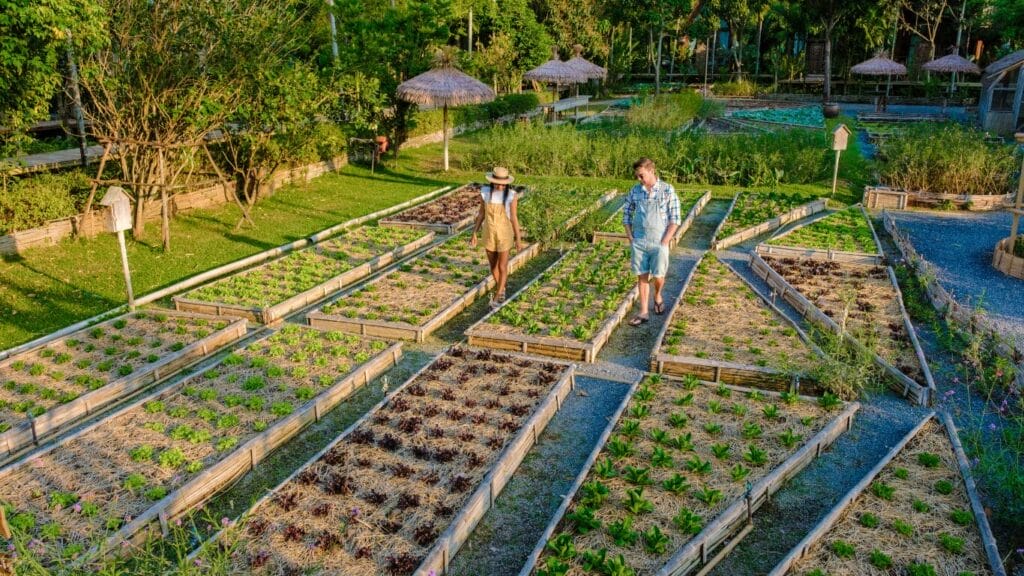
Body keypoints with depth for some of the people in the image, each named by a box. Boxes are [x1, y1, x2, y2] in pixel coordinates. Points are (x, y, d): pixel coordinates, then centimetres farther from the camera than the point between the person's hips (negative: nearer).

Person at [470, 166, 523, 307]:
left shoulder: (511, 196, -18)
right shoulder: (485, 192, -9)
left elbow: (514, 218, -11)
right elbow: (481, 214, 1)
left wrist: (518, 239, -6)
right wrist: (474, 233, 2)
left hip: (504, 234, -3)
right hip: (489, 233, 3)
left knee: (502, 267, 1)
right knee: (493, 265, 17)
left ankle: (497, 297, 18)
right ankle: (501, 290, 41)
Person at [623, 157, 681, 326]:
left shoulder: (667, 190, -6)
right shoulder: (635, 190, 4)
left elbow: (675, 219, -6)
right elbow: (626, 214, 13)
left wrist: (665, 241, -11)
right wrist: (630, 237, 4)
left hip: (659, 242, -3)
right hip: (638, 241, 3)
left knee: (658, 275, -1)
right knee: (642, 277, 4)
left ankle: (657, 296, 32)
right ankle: (643, 312, 11)